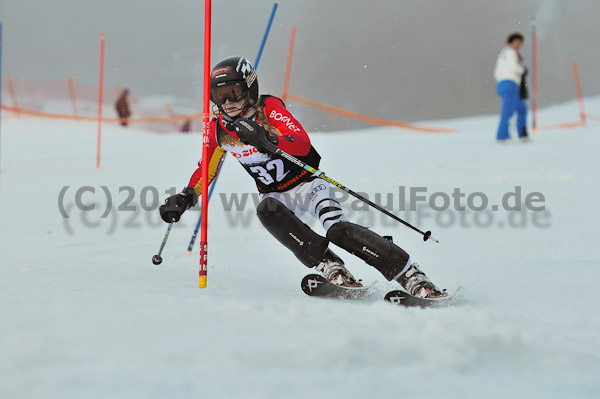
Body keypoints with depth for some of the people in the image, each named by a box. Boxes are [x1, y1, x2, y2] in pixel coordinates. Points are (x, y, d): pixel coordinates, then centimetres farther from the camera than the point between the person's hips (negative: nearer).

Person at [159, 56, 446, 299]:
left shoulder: (269, 107, -16)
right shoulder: (219, 130, -1)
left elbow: (303, 144, -30)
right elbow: (206, 169, 16)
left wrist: (267, 140, -47)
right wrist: (186, 197, 1)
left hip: (307, 182, -4)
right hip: (276, 194, 4)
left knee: (337, 229, -30)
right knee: (266, 211, -33)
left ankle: (412, 277, -27)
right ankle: (329, 266, -32)